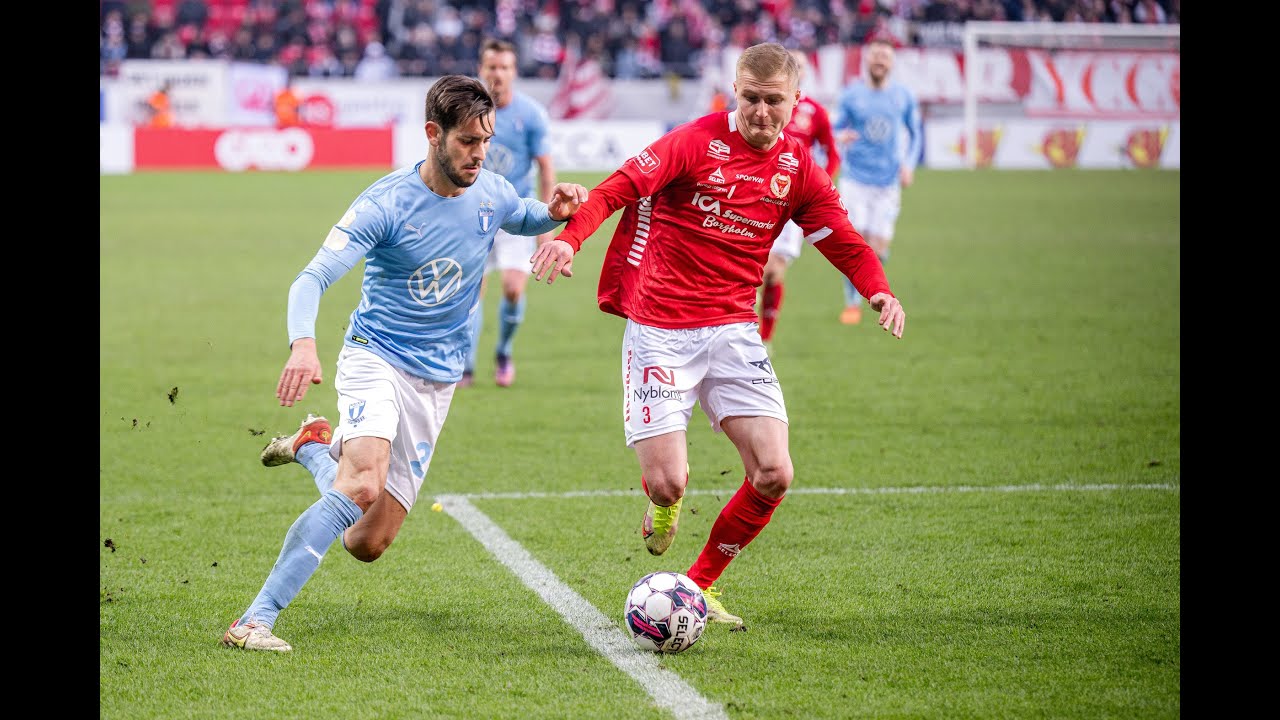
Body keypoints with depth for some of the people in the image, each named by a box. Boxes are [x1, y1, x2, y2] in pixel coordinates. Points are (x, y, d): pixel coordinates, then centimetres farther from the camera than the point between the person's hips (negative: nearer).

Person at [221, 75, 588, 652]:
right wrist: (303, 343, -43)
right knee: (363, 485, -33)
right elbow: (313, 280, -22)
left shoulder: (491, 194, -1)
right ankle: (255, 620, -30)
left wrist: (555, 213, -1)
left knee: (367, 543, 1)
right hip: (375, 358, -5)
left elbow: (524, 219, 24)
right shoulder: (386, 203, -17)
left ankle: (314, 448, 32)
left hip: (436, 377, 5)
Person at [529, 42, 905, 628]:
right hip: (661, 332, -4)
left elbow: (845, 243, 11)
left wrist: (879, 291, -10)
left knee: (774, 475, -9)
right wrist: (570, 237, -33)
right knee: (668, 482, -12)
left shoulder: (797, 168, 6)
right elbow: (618, 188, -15)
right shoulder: (697, 141, -8)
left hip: (734, 333, 4)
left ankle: (701, 585, 14)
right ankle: (663, 503, 29)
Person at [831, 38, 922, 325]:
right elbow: (835, 129, 5)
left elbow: (915, 133, 17)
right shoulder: (851, 94, 0)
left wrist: (908, 165, 4)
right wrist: (840, 137, -19)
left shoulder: (903, 96, 4)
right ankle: (852, 302, 8)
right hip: (855, 179, -1)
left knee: (878, 250, -5)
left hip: (888, 181, 1)